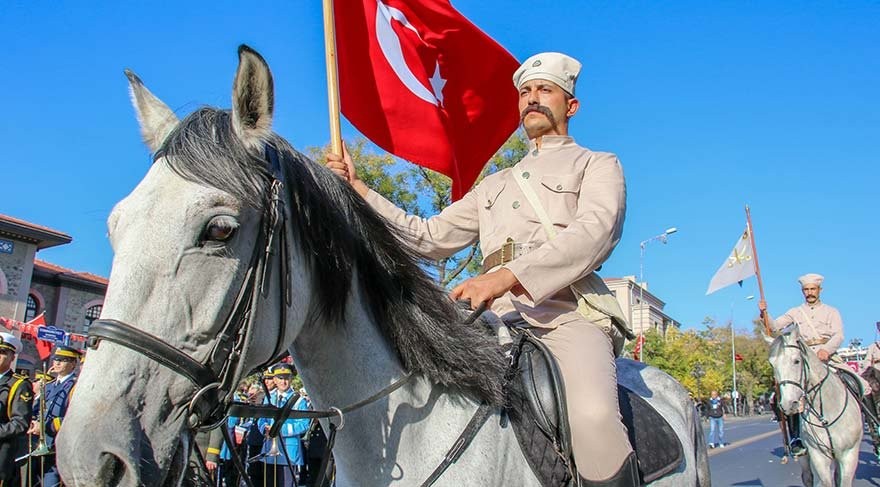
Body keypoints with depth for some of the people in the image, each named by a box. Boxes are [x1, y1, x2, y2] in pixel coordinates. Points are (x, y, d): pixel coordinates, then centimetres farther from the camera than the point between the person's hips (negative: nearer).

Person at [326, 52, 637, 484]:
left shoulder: (598, 165, 16)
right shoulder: (495, 186, 33)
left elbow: (591, 232, -6)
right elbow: (429, 238, 28)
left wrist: (506, 277, -22)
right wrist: (357, 189, 20)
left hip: (568, 313, -5)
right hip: (499, 320, 5)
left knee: (593, 416, -34)